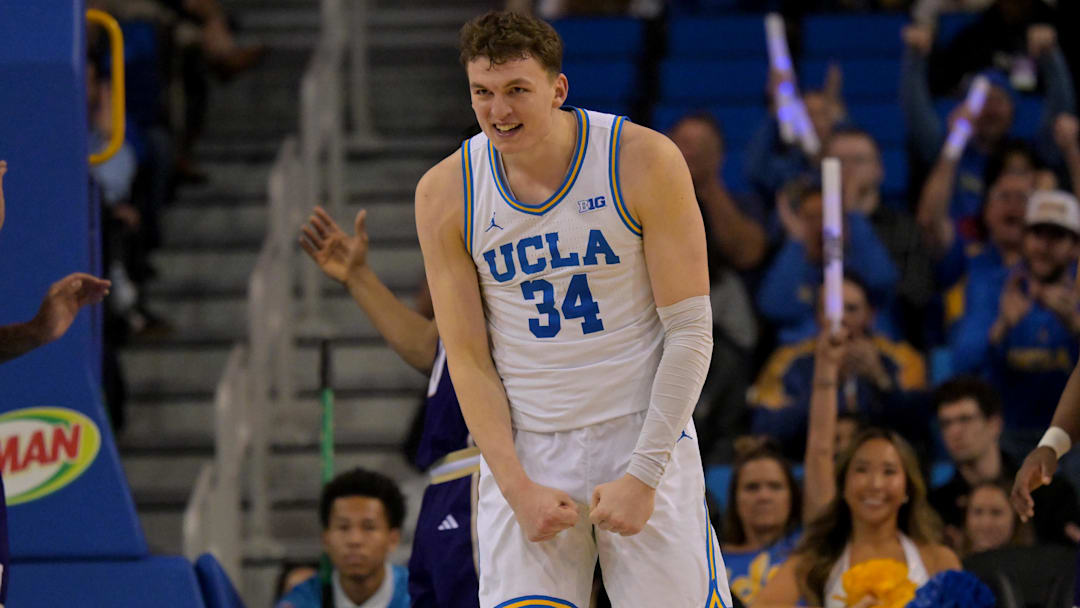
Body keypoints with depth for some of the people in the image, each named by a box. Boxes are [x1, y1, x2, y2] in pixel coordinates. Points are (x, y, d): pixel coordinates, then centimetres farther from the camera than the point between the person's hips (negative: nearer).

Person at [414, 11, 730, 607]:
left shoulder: (645, 161, -10)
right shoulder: (445, 194, -4)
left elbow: (691, 332, -8)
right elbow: (468, 358, 0)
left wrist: (643, 473, -14)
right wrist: (518, 487, -10)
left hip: (643, 431, -1)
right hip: (523, 446, 1)